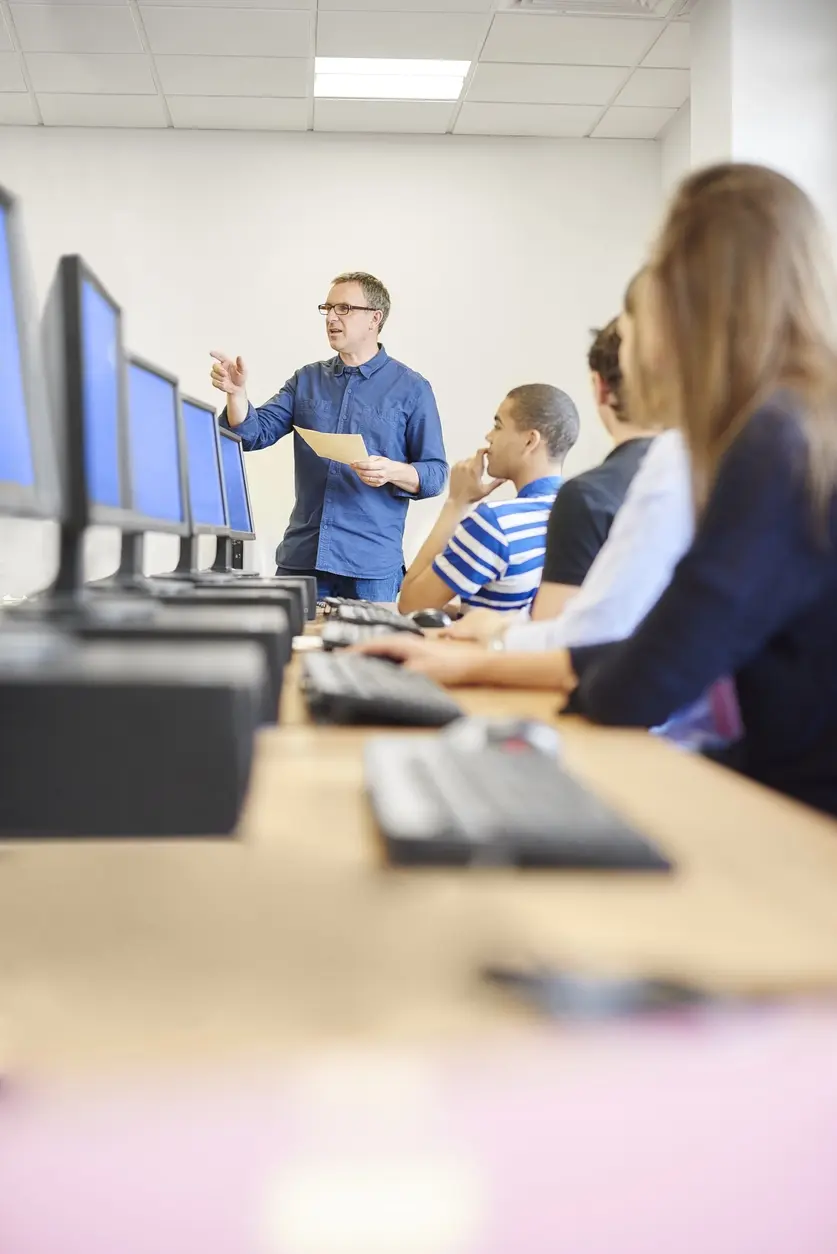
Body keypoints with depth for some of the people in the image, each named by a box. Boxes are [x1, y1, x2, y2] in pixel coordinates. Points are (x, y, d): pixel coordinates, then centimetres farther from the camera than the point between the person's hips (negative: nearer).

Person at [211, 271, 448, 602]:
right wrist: (237, 392, -13)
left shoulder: (411, 389, 1)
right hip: (301, 556, 3)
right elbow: (254, 435, 5)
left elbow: (435, 474, -1)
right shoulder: (307, 380, 12)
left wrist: (392, 472, -21)